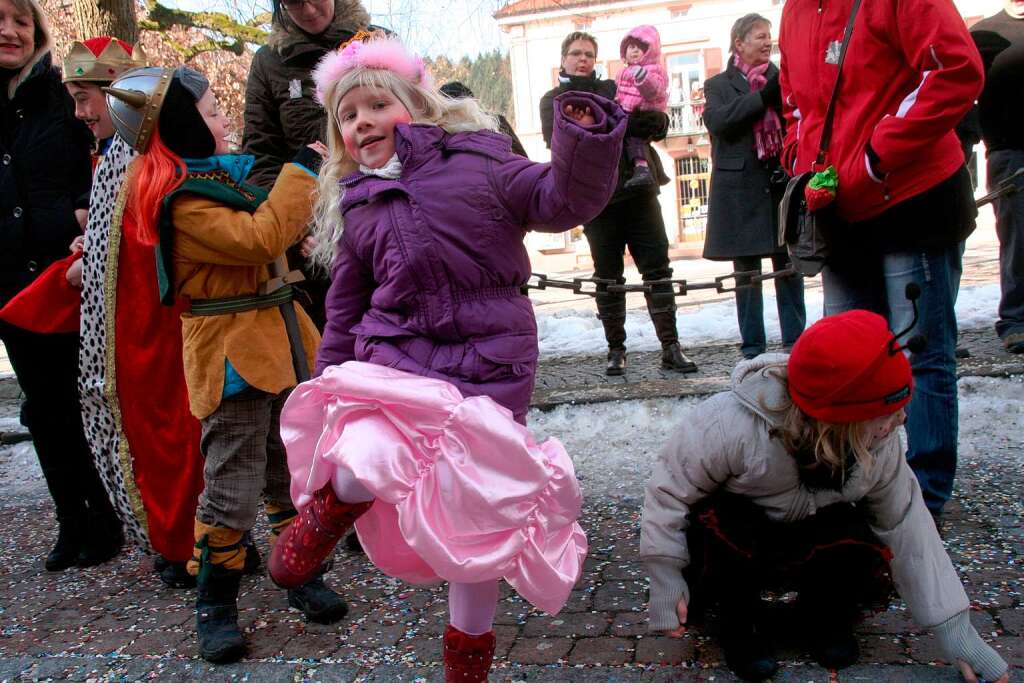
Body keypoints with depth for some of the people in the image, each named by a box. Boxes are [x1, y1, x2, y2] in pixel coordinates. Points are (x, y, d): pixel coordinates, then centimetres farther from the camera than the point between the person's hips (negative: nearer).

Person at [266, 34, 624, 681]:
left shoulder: (477, 162, 2)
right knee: (362, 468, -30)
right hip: (394, 359, 2)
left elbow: (562, 199, -6)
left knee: (483, 519, 7)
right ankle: (323, 514, 8)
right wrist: (329, 387, 19)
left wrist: (586, 140, -23)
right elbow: (345, 311, 19)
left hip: (489, 369, -1)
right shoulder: (355, 208, 13)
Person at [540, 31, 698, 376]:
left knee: (657, 268, -3)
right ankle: (616, 349, 14)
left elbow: (661, 124, 7)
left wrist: (650, 119, -17)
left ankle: (670, 347, 1)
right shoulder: (553, 100, 11)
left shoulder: (614, 89, 16)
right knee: (608, 276, 4)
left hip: (639, 191, 2)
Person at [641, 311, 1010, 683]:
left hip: (809, 539, 3)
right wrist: (666, 581, -24)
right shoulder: (727, 427, -37)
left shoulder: (878, 446, -19)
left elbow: (908, 528, -11)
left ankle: (824, 611, 6)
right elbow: (670, 489, -25)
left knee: (861, 540, -29)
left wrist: (956, 631, -10)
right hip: (725, 537, -3)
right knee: (720, 525, -38)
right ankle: (739, 621, -6)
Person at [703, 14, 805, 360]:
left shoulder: (781, 79, 16)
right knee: (746, 268, 2)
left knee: (789, 264, 0)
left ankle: (795, 342, 7)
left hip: (783, 182, 2)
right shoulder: (718, 84, 11)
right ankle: (752, 347, 8)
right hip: (741, 186, -2)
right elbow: (717, 121, -9)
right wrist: (763, 97, -16)